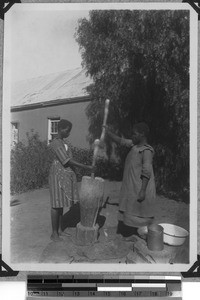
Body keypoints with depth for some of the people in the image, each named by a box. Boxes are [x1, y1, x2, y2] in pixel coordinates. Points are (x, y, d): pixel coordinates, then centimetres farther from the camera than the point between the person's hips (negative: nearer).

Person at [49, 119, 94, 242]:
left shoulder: (65, 142, 10)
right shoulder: (55, 144, -18)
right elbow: (67, 161, -23)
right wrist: (86, 167, -22)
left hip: (68, 175, 9)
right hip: (59, 174, -9)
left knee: (61, 202, 15)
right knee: (57, 204, 0)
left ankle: (59, 229, 25)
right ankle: (54, 233, 11)